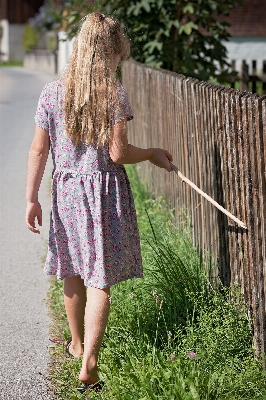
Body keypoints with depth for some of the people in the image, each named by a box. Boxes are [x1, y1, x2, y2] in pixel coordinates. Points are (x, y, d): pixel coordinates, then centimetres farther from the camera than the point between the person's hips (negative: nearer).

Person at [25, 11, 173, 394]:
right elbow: (118, 153, -13)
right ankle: (89, 364, -8)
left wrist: (31, 198, 5)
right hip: (104, 192, -4)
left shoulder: (51, 93, -1)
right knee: (100, 280, -1)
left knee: (73, 273, 20)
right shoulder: (114, 94, -12)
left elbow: (38, 150, -1)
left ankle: (77, 343, 39)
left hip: (66, 190, 4)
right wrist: (152, 154, 4)